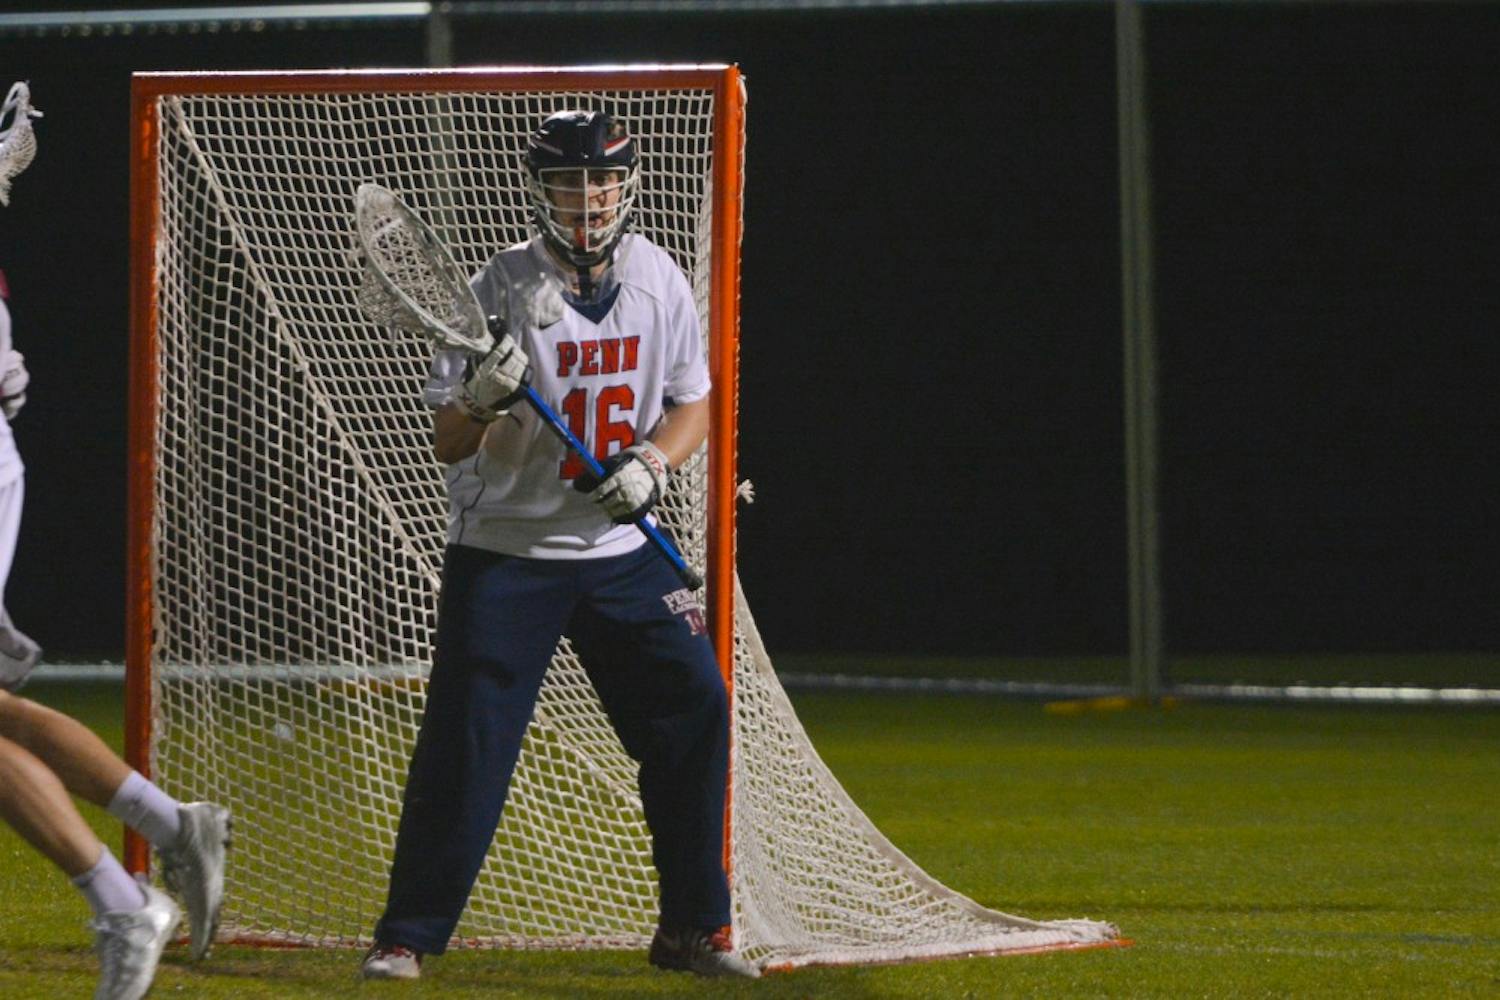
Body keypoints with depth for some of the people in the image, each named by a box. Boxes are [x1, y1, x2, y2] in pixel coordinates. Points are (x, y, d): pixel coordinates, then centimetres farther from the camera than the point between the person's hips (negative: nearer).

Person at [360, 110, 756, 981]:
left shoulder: (658, 281, 2)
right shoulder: (501, 289, -11)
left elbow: (693, 404, 10)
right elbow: (449, 445, -11)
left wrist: (652, 462, -10)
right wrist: (483, 399, -33)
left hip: (622, 547, 4)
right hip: (505, 550, -4)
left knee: (693, 712, 0)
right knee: (465, 743, -10)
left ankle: (693, 928, 13)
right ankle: (409, 934, -1)